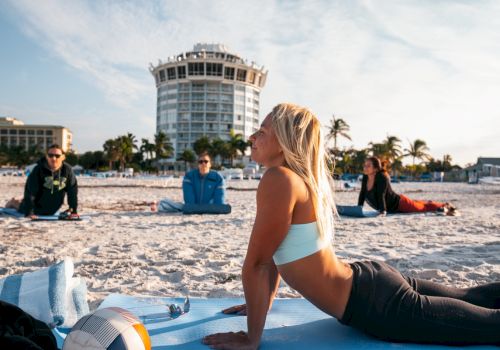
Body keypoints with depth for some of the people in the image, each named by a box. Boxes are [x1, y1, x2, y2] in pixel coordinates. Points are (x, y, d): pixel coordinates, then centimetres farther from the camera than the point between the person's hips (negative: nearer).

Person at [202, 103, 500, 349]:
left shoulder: (279, 179, -23)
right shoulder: (301, 178, 6)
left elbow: (256, 265, -22)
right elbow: (277, 253, 15)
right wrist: (265, 301, 21)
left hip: (375, 305, -8)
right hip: (371, 282, 8)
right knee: (473, 300, 26)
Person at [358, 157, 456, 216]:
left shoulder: (382, 177, -31)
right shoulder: (365, 177, -11)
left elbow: (381, 195, -39)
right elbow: (362, 194, -4)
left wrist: (383, 211, -44)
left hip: (399, 203, -9)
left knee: (423, 207, 14)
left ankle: (445, 206, 40)